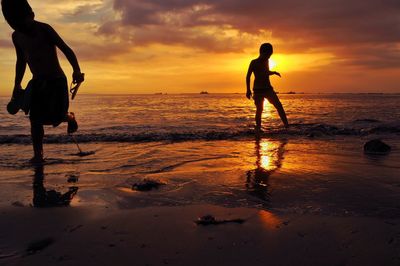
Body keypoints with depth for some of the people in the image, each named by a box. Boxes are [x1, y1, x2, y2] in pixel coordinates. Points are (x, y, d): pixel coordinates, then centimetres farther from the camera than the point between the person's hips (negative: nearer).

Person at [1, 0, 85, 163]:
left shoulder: (44, 29, -13)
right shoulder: (16, 36, 6)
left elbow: (66, 49, -17)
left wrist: (76, 70, -32)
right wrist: (17, 84, 18)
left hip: (57, 81, -5)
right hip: (37, 83, 6)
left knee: (55, 118, -13)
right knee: (35, 119, -4)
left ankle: (70, 118, 22)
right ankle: (38, 155, 3)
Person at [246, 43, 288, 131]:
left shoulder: (266, 61, 11)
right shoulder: (254, 62, -6)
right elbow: (248, 76, -6)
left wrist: (273, 72, 12)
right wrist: (248, 90, -13)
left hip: (268, 88, 5)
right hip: (258, 90, -5)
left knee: (279, 105, -9)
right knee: (259, 110, -4)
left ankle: (287, 125, -10)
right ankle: (258, 128, 9)